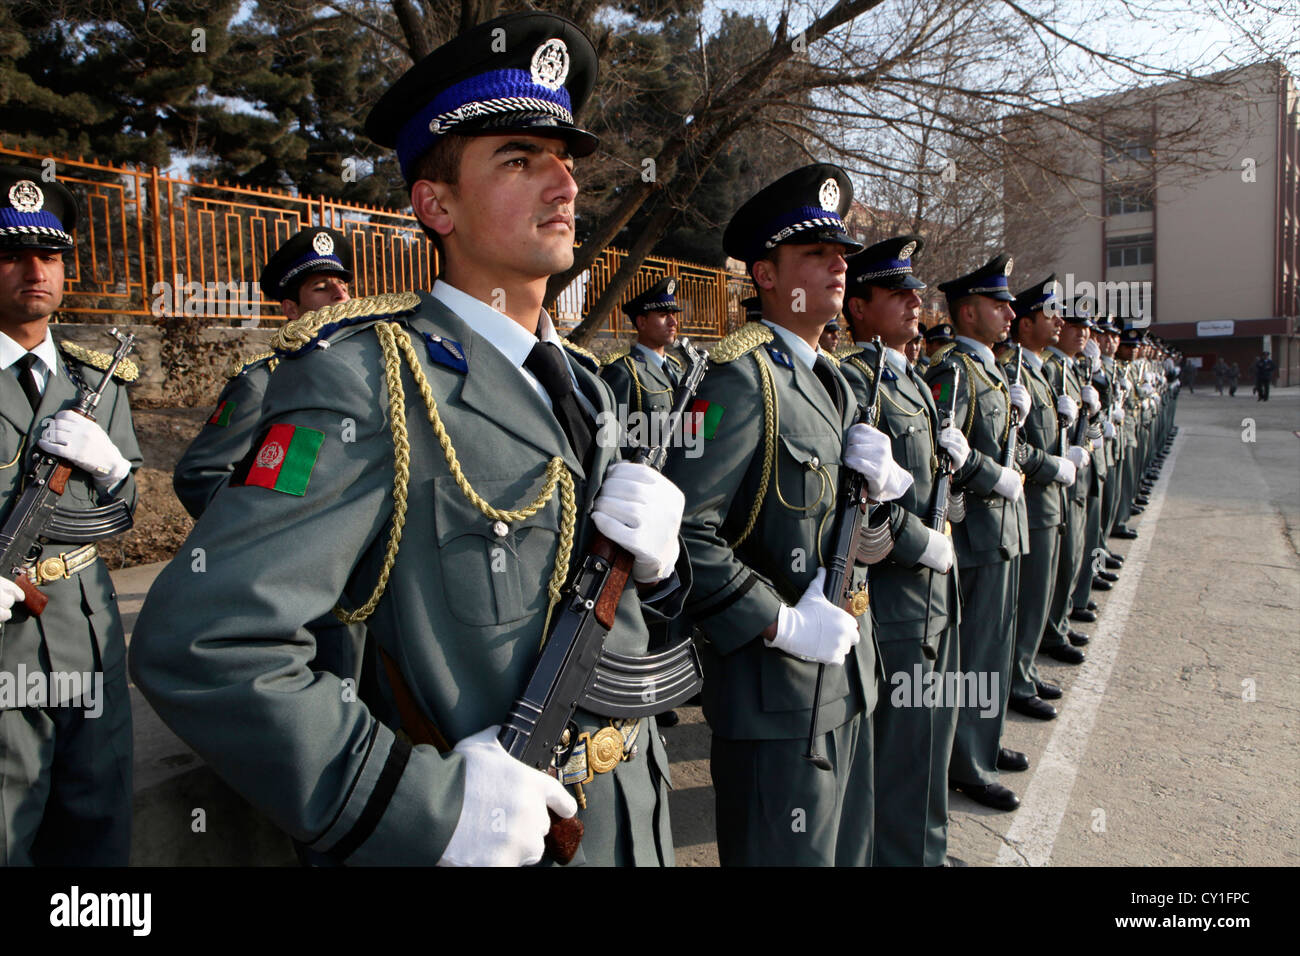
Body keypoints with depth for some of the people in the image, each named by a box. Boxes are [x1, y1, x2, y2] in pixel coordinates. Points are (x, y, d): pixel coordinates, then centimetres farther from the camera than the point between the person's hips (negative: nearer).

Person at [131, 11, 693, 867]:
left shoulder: (583, 382, 5)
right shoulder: (368, 380, -19)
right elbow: (200, 644, -25)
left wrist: (657, 559, -9)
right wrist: (426, 804, -25)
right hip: (492, 831, -7)